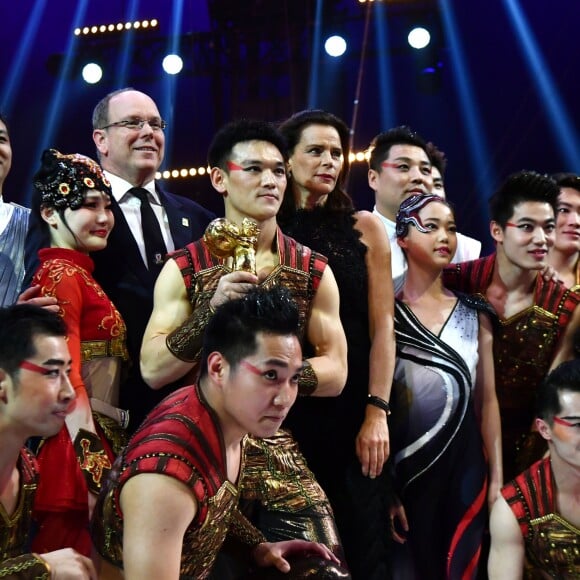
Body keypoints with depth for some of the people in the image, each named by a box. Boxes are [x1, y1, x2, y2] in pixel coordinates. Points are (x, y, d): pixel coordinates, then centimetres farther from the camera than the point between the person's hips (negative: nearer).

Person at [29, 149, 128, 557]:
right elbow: (66, 377, -18)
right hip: (81, 445, -9)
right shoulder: (61, 275, -10)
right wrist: (92, 469, -23)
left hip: (105, 435, 9)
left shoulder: (80, 274, 16)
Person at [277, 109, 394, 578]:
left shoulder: (364, 227, 3)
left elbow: (382, 327, -2)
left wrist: (377, 413, -10)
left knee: (359, 535, 4)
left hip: (351, 401, -1)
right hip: (284, 402, 1)